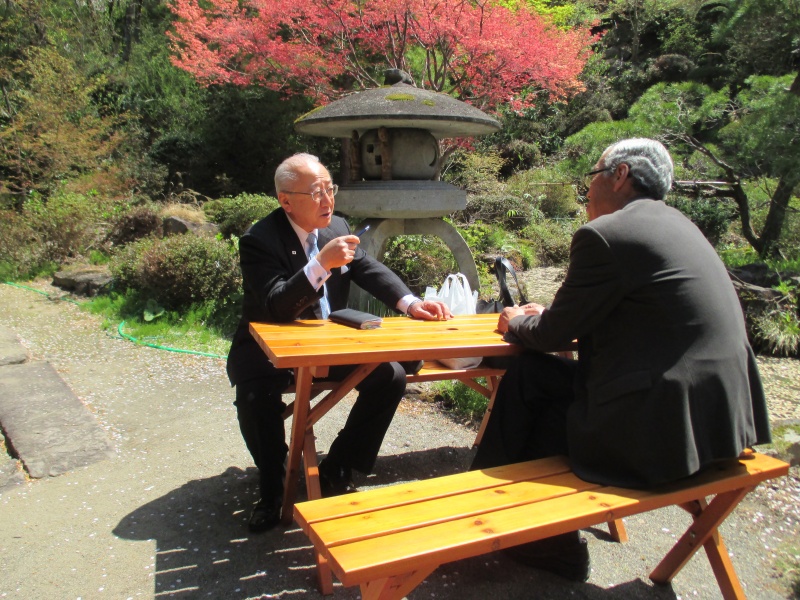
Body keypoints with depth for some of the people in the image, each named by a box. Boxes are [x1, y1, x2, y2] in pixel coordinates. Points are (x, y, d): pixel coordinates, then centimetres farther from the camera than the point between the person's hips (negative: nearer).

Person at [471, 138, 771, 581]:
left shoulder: (604, 234, -14)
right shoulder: (673, 224, 14)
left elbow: (555, 334, -7)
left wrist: (516, 324, 14)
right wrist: (548, 316, 21)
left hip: (665, 427, -9)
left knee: (530, 377, 8)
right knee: (526, 372, 12)